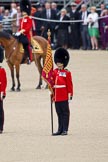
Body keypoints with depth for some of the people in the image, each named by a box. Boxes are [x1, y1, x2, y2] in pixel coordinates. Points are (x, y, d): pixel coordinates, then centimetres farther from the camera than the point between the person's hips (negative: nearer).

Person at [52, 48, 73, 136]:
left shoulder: (67, 73, -3)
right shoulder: (54, 72, 10)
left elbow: (70, 85, -4)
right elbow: (52, 83, 15)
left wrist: (70, 95, -9)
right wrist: (51, 92, 13)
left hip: (64, 97, -5)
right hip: (57, 97, 5)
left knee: (65, 113, 0)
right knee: (59, 113, 9)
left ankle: (65, 130, 2)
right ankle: (60, 130, 13)